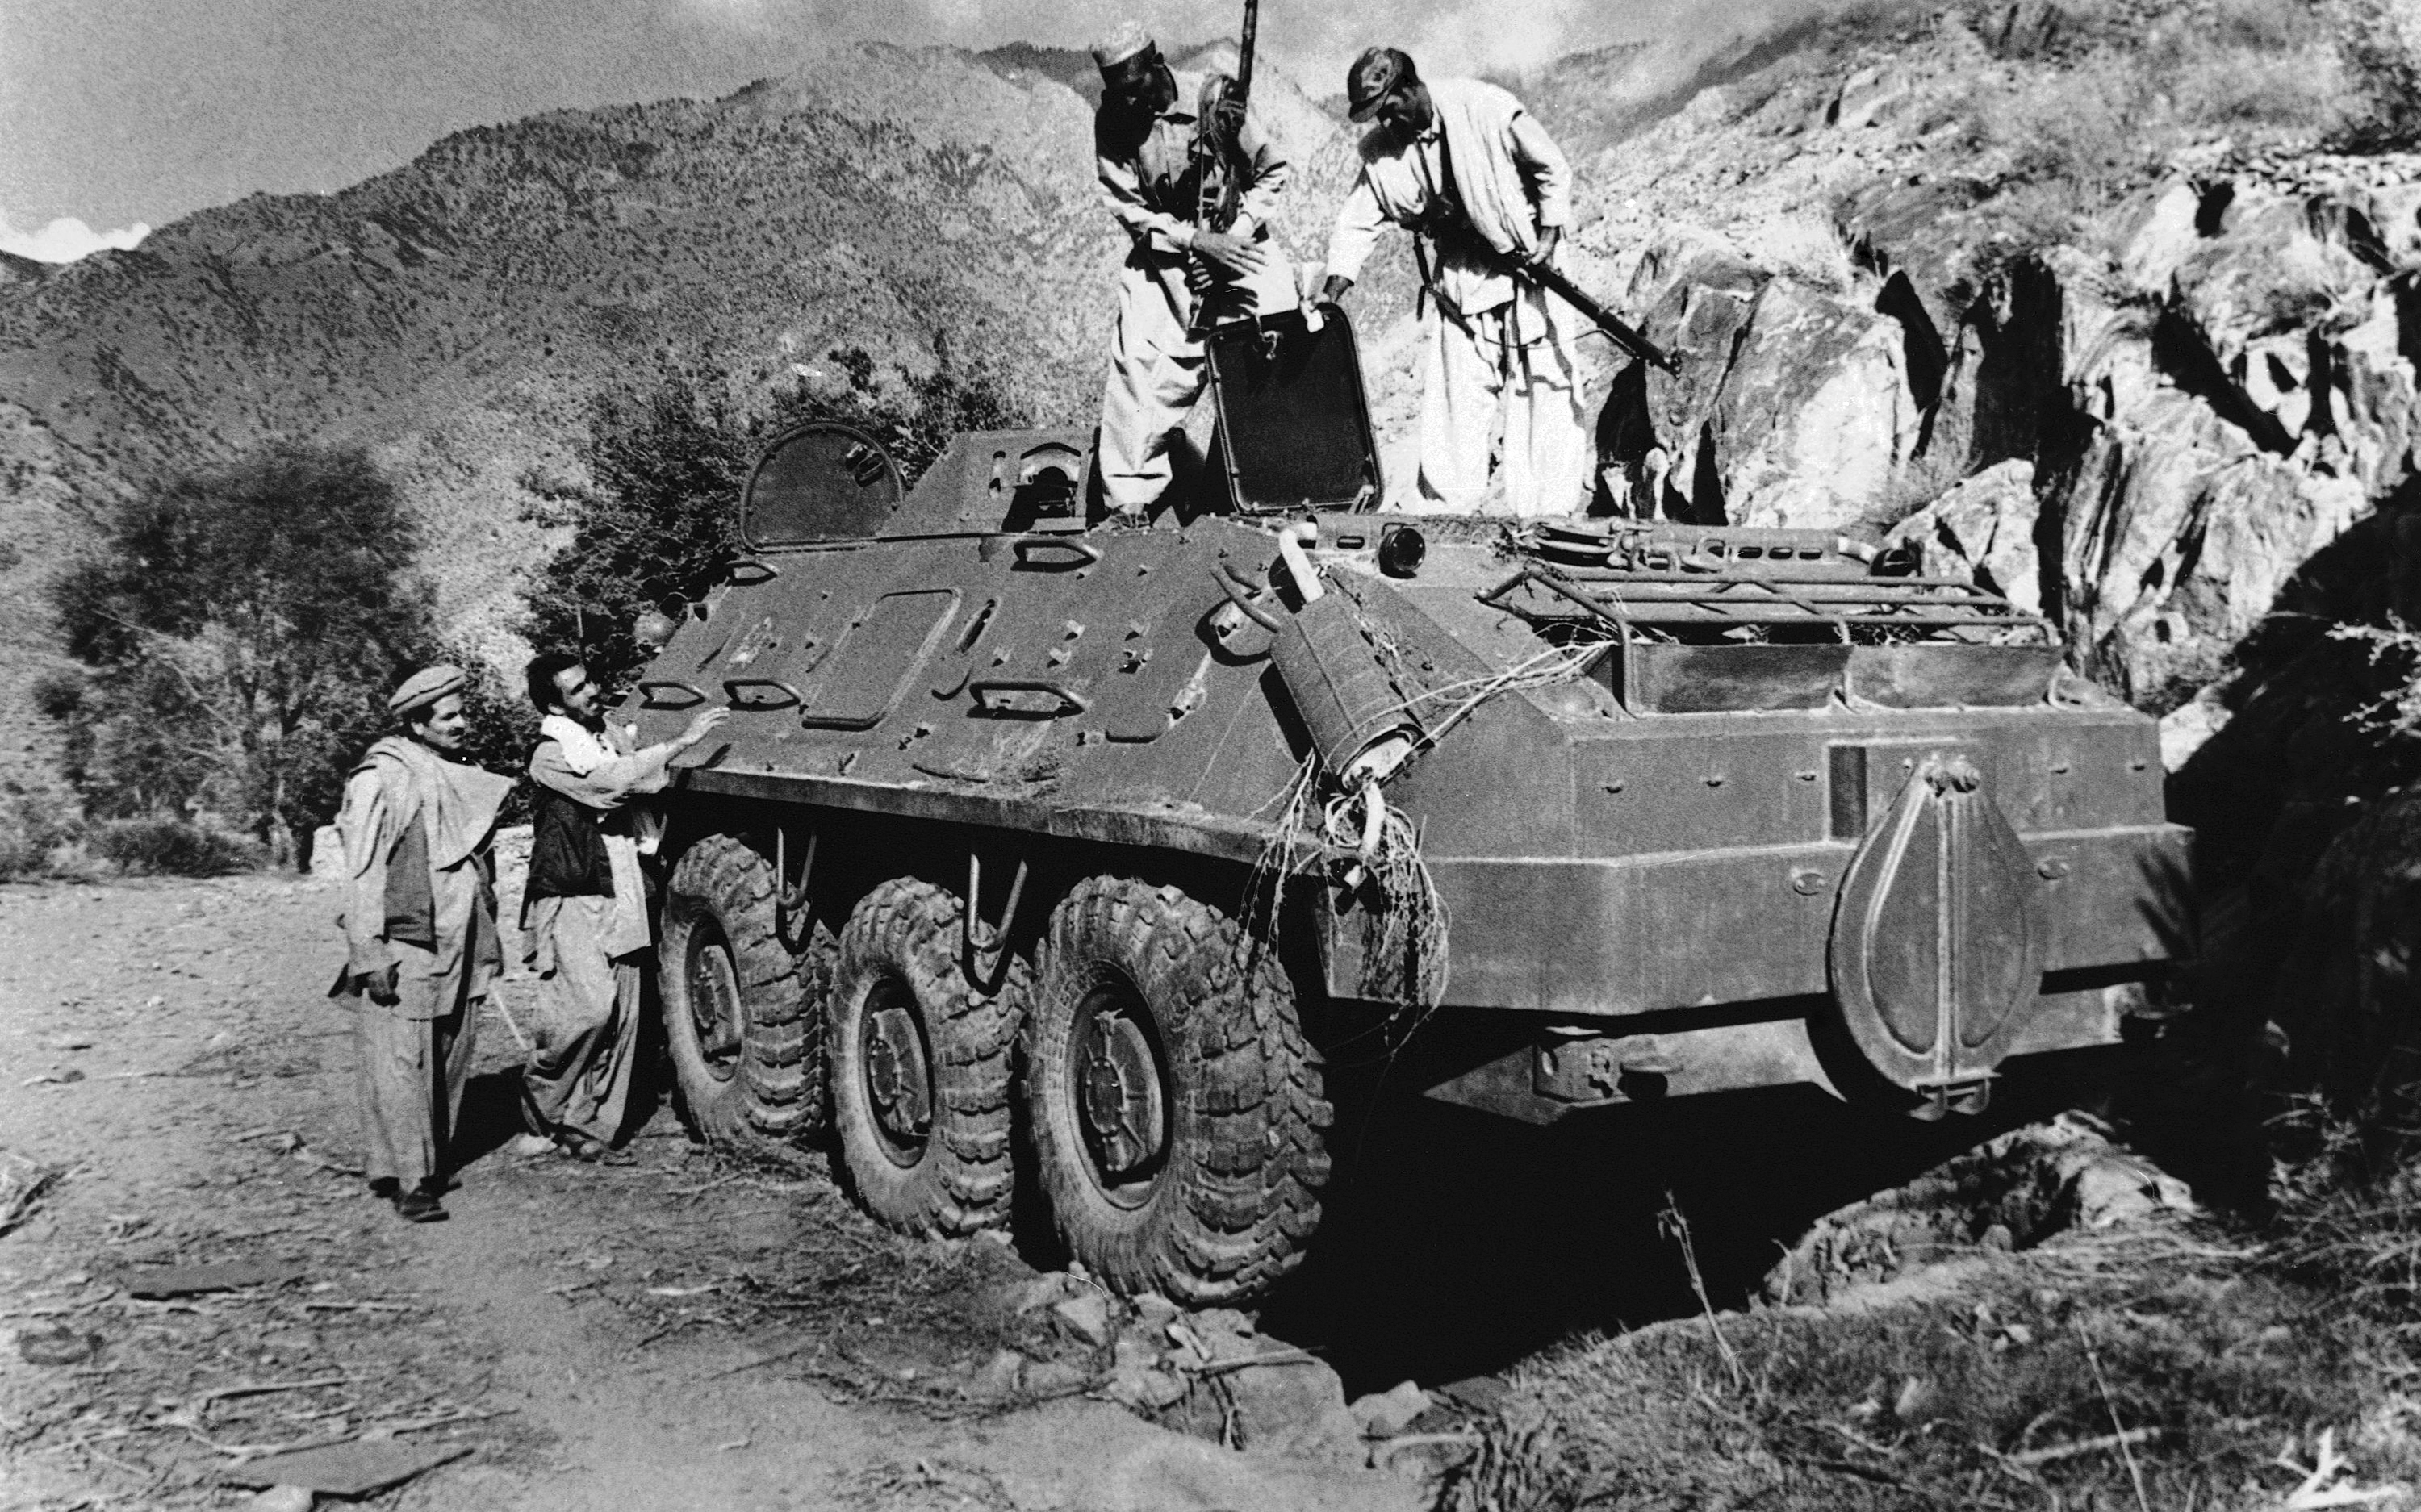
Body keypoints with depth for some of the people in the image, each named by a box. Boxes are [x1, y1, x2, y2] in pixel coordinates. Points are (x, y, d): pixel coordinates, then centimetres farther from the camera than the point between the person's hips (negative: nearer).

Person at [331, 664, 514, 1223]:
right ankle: (408, 1180, -4)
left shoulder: (460, 775, 15)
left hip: (460, 948, 8)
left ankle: (432, 1162, 20)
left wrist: (487, 940, 21)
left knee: (452, 1060, 10)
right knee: (400, 1065, -7)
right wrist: (370, 954, -17)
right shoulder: (381, 778, -9)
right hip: (404, 949, -8)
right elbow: (362, 872, -11)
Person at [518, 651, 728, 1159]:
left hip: (620, 897, 7)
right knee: (588, 1007, -18)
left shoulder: (610, 736, 13)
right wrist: (681, 742, -20)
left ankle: (593, 1124, 12)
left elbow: (641, 784, 28)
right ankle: (540, 1096, 5)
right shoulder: (550, 756, -10)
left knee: (622, 1016, 3)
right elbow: (611, 781, -23)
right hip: (571, 902, -7)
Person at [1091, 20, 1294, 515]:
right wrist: (1197, 240, -20)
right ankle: (1129, 495, -3)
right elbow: (1129, 209, -7)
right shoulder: (1110, 122, -8)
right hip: (1162, 256, 1)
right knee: (1139, 368, -12)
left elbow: (1271, 172, -3)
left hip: (1236, 245, 0)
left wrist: (1236, 233, -15)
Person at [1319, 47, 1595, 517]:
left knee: (1550, 403, -2)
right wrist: (1334, 287, -12)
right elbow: (1357, 223, 2)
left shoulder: (1485, 109, -13)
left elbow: (1552, 169, -6)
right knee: (1451, 419, 0)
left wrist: (1548, 235, -14)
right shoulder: (1380, 151, -2)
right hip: (1456, 297, 3)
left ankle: (1550, 526, 5)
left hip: (1526, 272, -3)